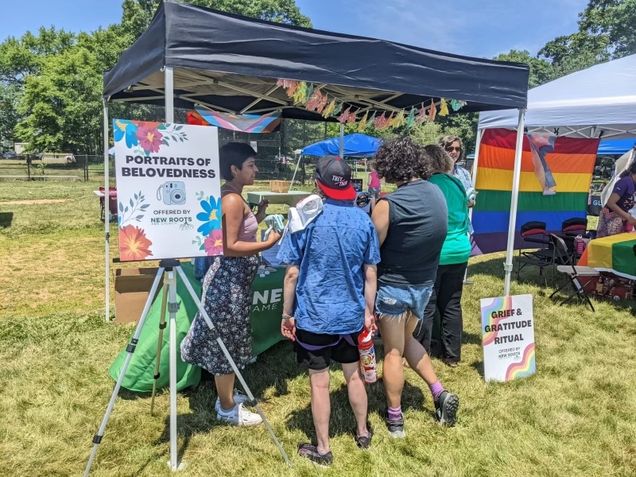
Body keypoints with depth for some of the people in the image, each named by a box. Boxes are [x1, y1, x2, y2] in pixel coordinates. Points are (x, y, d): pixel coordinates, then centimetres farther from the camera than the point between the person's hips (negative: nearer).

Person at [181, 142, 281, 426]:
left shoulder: (231, 196, 11)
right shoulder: (233, 199, -19)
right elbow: (230, 247, -23)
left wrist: (257, 218, 11)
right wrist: (268, 243, -22)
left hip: (234, 278, 10)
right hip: (229, 280, -10)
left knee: (228, 342, 20)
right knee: (226, 343, 3)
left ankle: (227, 395, 36)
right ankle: (227, 409, 19)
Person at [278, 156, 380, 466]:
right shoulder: (363, 220, -3)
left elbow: (292, 273, -11)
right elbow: (370, 273, 1)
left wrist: (287, 314, -2)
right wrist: (369, 311, 11)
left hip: (314, 315, -3)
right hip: (352, 314, 4)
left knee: (319, 382, 8)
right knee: (354, 374, 20)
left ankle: (322, 448, 23)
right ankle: (363, 433, 38)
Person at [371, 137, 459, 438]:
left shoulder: (388, 205, -22)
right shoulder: (437, 193, -3)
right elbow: (434, 239, 7)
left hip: (393, 286, -6)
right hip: (425, 283, 6)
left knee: (392, 351, 10)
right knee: (407, 339, 28)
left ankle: (395, 419, 23)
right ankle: (440, 393, 22)